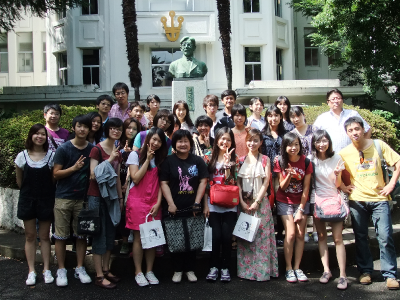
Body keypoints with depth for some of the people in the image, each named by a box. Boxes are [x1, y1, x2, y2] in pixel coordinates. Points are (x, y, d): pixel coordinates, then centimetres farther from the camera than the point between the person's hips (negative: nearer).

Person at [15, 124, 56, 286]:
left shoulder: (51, 156, -3)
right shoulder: (22, 156, -1)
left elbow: (54, 178, 2)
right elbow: (19, 180, 7)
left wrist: (46, 192, -2)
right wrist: (30, 191, 8)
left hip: (46, 200, -1)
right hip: (27, 200, 1)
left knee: (44, 236, 7)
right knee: (30, 236, 6)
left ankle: (47, 270, 14)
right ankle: (31, 272, 12)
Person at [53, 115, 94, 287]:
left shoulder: (93, 150, 5)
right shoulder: (63, 149, -2)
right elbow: (56, 174, -5)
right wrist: (74, 167, -15)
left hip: (83, 198, 2)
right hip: (64, 197, -2)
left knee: (82, 235, 8)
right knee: (61, 235, 3)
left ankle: (80, 269, 19)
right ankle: (61, 270, 14)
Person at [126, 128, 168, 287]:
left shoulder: (160, 159, 14)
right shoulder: (136, 155, 2)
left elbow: (161, 183, 8)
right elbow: (135, 179, -9)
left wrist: (158, 203, -4)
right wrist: (148, 159, -8)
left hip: (154, 203, 3)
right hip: (137, 201, -3)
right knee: (139, 237, -2)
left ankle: (149, 271, 12)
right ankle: (138, 272, 7)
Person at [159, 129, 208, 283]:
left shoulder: (198, 161, 6)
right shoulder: (168, 161, 1)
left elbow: (203, 182, 3)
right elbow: (164, 183, -3)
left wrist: (197, 202, -5)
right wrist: (170, 204, -11)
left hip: (192, 208, 1)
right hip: (174, 209, -1)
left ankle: (190, 269, 21)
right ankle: (177, 269, 19)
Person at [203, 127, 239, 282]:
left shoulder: (235, 159, 5)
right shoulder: (209, 157, 4)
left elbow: (231, 182, -6)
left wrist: (226, 163, -15)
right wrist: (205, 205, -2)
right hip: (213, 204, 0)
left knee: (227, 236, -4)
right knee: (216, 236, -7)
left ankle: (225, 268, 12)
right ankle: (214, 267, 9)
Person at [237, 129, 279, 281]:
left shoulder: (265, 159, 3)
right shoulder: (241, 160, 8)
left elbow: (266, 182, -3)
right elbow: (238, 182, 4)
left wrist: (257, 202, -11)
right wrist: (242, 202, -7)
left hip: (261, 202, -2)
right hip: (244, 203, 2)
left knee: (262, 235, -3)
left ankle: (262, 270, 4)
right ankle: (245, 269, 11)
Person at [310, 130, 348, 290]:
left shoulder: (336, 158, -1)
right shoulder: (311, 159, 0)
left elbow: (338, 184, 0)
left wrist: (337, 174, -18)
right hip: (317, 200, 2)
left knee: (337, 238, -6)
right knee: (321, 236, 6)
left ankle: (343, 275, -3)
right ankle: (326, 270, 15)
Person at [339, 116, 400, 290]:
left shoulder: (378, 145, -3)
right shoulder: (344, 153, 0)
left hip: (379, 198, -1)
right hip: (357, 200, 1)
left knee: (385, 237, -5)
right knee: (361, 237, 8)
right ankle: (365, 271, 21)